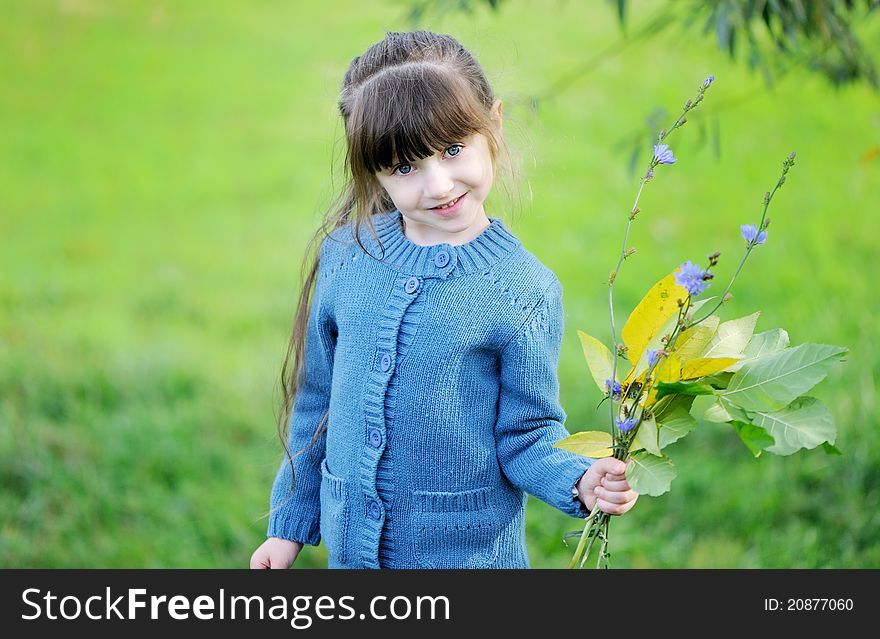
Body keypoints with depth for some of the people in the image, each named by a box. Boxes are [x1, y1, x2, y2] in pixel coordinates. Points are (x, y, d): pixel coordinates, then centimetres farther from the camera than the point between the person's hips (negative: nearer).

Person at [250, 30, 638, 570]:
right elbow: (317, 402, 8)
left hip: (469, 552, -3)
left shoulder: (525, 290, -13)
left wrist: (579, 482, -27)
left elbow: (525, 434, -8)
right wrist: (291, 524, 13)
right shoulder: (344, 256, -2)